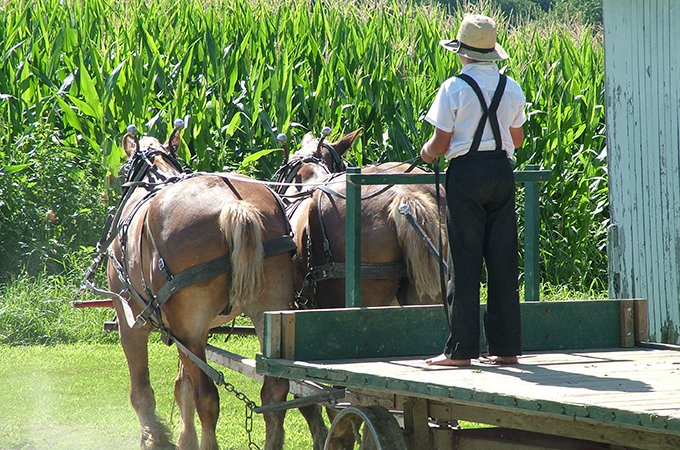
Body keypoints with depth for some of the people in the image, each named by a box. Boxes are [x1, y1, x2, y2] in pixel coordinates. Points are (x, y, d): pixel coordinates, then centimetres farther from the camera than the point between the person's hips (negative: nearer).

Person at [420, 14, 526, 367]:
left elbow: (440, 145, -8)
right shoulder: (511, 87, 5)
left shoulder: (454, 88, -9)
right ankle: (506, 347, 11)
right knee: (503, 261, 8)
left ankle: (461, 350, -1)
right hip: (502, 172, 4)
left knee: (464, 262, -1)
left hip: (465, 173, -4)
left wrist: (426, 153, 13)